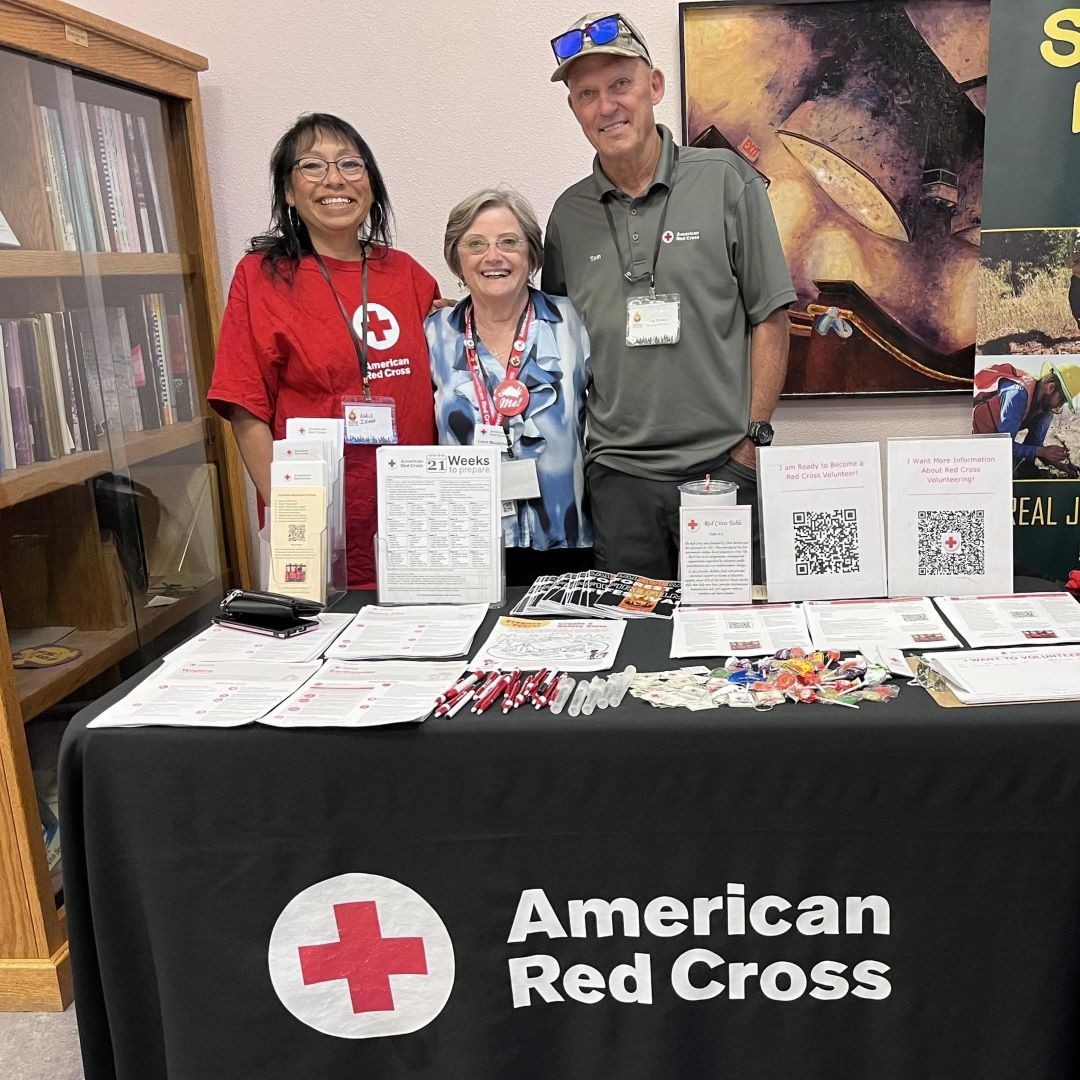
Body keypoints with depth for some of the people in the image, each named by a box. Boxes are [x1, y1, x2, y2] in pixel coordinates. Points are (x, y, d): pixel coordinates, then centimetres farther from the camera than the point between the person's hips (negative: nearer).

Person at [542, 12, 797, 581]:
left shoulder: (725, 180, 0)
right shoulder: (568, 214, 9)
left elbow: (769, 318, 0)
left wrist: (753, 438, -6)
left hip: (721, 465, -2)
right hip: (615, 475, 3)